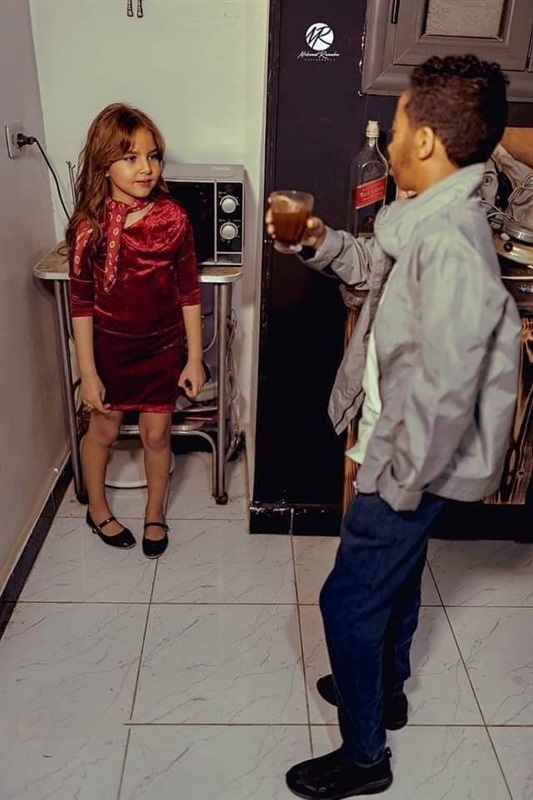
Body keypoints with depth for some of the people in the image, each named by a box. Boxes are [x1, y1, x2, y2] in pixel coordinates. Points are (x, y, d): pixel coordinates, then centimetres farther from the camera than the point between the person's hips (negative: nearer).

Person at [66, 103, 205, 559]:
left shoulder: (173, 218, -11)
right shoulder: (89, 227, -14)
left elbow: (189, 292, -5)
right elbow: (81, 304, -10)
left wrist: (194, 358, -4)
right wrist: (88, 373, -9)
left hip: (163, 346, 1)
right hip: (110, 348, -1)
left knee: (156, 434, 13)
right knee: (104, 431, 17)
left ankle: (155, 514, 38)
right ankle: (98, 510, 43)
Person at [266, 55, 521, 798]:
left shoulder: (449, 243, -30)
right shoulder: (434, 219, 1)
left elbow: (444, 391, -30)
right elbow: (383, 270, 21)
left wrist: (402, 483, -19)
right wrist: (322, 241, 6)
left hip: (413, 463, -10)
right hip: (403, 448, 10)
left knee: (348, 601, 5)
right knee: (395, 577, 26)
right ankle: (385, 689, 51)